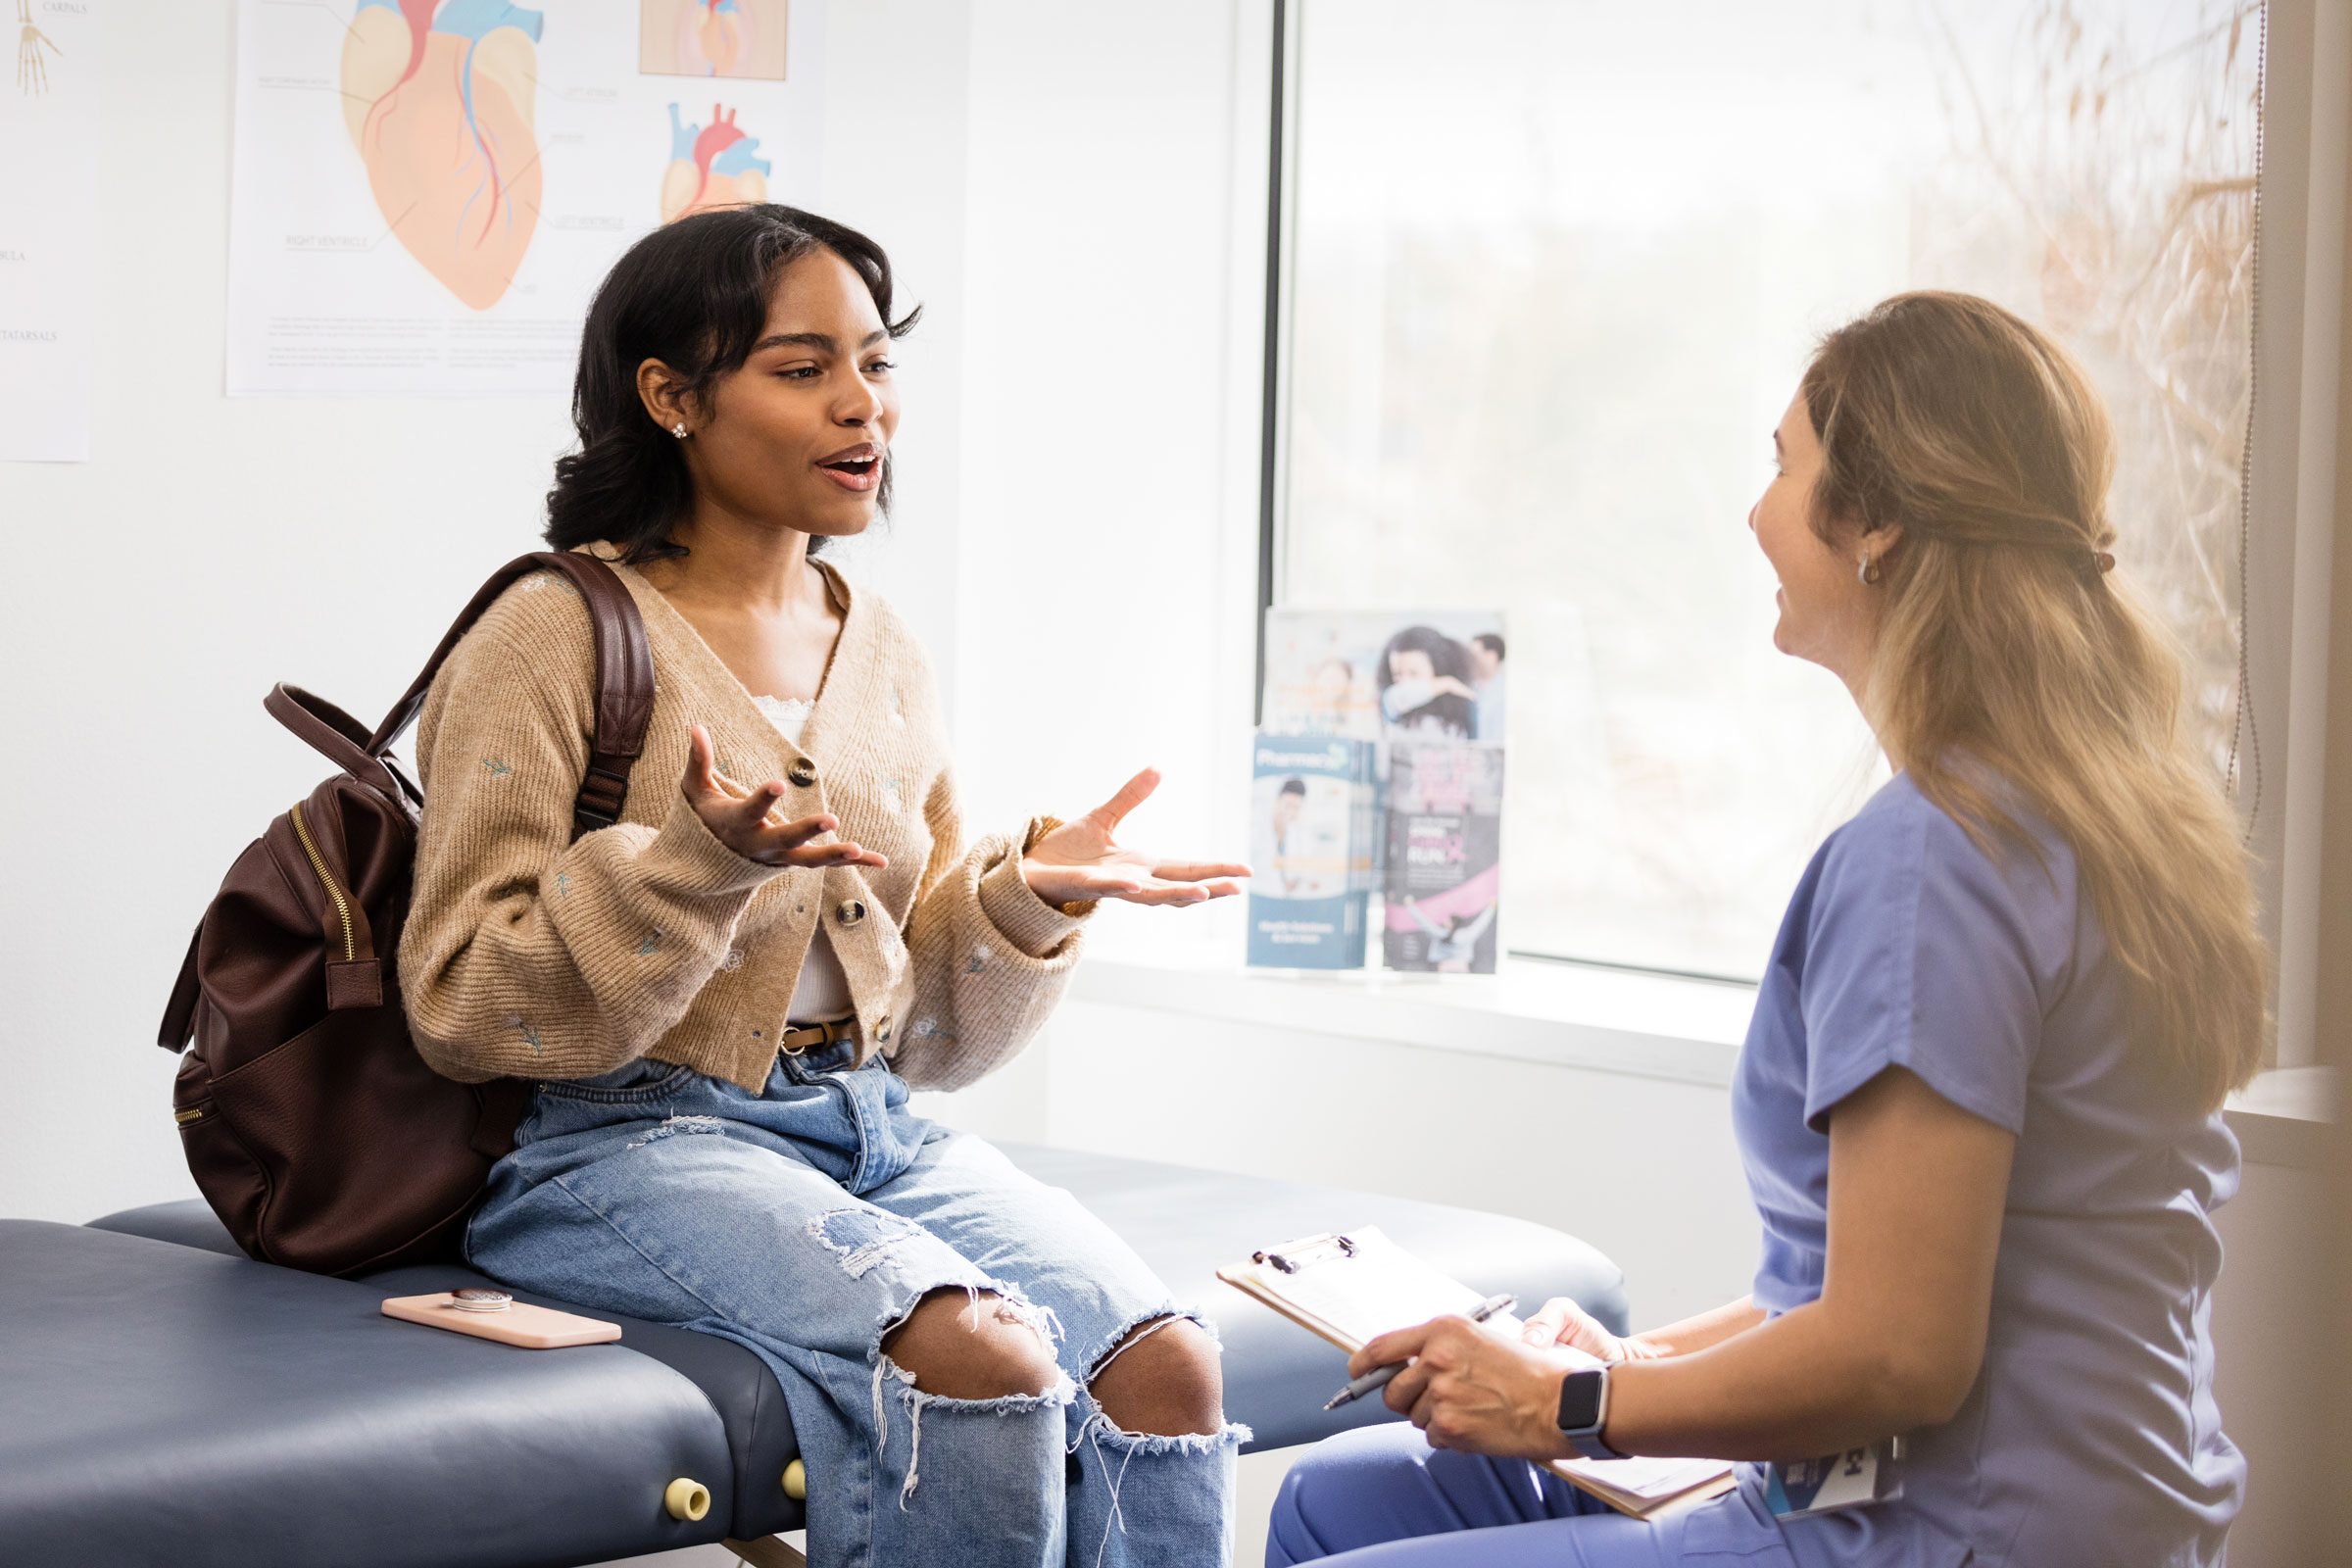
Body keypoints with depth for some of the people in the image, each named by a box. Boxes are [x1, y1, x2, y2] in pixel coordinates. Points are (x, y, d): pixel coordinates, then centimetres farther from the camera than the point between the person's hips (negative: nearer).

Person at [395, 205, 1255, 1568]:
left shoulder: (883, 652, 15)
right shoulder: (560, 637, -3)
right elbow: (465, 1009, -9)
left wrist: (1027, 900, -3)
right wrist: (699, 864, -21)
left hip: (872, 1129, 6)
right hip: (641, 1136, -6)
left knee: (1167, 1361, -22)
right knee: (985, 1355, -32)